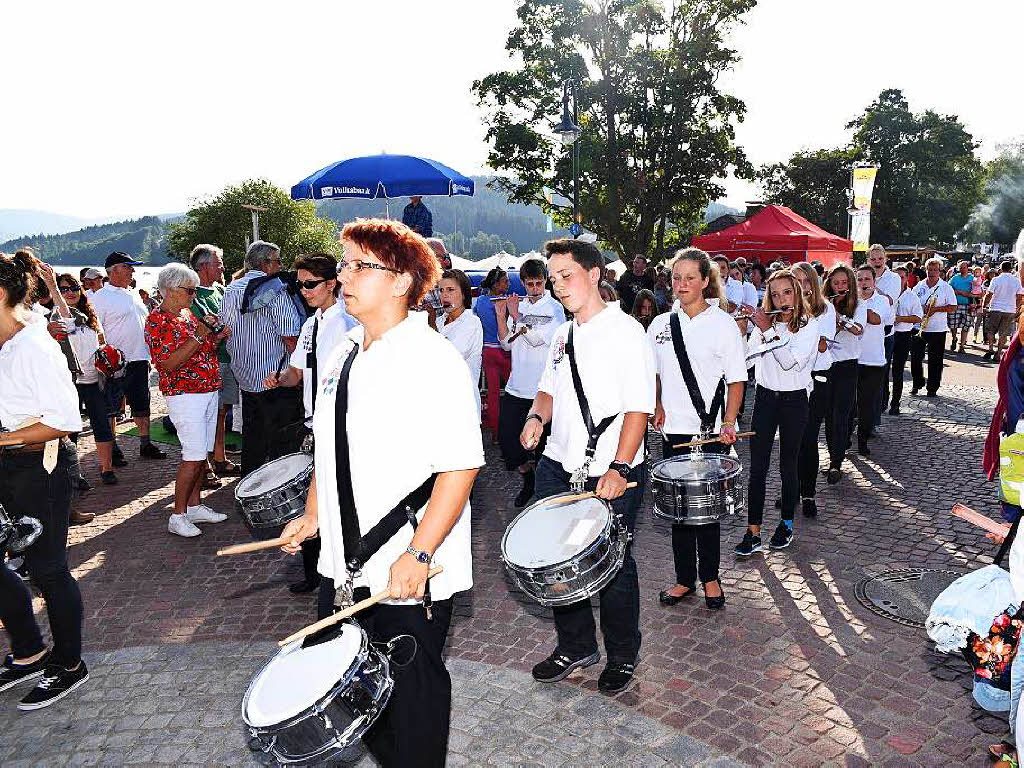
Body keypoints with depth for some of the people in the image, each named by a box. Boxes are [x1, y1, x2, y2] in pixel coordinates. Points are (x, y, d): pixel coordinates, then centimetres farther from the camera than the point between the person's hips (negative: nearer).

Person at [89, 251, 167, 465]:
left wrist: (147, 355, 17)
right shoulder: (100, 297, -8)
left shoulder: (133, 294, 15)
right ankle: (113, 450, 11)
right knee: (110, 409, 3)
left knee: (142, 405, 13)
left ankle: (146, 445, 23)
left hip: (139, 359, 7)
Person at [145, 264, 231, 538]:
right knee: (194, 456, -10)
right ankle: (178, 516, 0)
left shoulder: (189, 314, 15)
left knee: (202, 453, 12)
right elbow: (168, 364, -20)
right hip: (184, 394, -8)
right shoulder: (157, 321, -10)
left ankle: (194, 506, 22)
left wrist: (218, 336, 5)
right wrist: (198, 337, -22)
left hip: (209, 391, 8)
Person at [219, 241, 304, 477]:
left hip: (245, 378, 8)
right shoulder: (275, 290, -13)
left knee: (252, 436, 18)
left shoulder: (230, 290, 10)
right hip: (275, 379, -8)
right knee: (282, 442, -2)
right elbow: (290, 338, -18)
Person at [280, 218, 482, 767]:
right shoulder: (344, 356, 8)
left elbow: (460, 467, -22)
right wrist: (312, 515, 17)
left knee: (411, 692, 10)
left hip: (410, 572, -7)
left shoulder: (433, 361, -17)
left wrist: (418, 555, -24)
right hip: (344, 563, 8)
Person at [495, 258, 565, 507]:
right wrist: (501, 316, -3)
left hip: (543, 390, -5)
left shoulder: (554, 308, -5)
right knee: (506, 438, 5)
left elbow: (536, 338, -17)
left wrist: (516, 317, -10)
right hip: (516, 388, 5)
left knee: (541, 442, 5)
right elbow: (507, 344, 8)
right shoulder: (519, 306, 11)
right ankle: (528, 478, 27)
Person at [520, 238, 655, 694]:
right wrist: (536, 416, -1)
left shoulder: (625, 331, -10)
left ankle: (622, 657, 31)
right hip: (558, 467, 7)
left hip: (611, 475, -6)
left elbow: (639, 407, -16)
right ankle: (575, 647, 35)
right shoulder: (563, 336, 12)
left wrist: (619, 468, -24)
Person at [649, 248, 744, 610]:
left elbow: (736, 379, -4)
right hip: (674, 430, 4)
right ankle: (685, 578, 24)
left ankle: (710, 577, 24)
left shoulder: (722, 323, -4)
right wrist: (657, 406, 1)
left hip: (711, 431, -3)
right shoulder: (661, 324, 7)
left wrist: (728, 423, -13)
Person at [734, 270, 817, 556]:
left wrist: (767, 330, -21)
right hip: (765, 397, 2)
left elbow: (791, 361, -20)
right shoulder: (764, 322, 3)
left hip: (794, 401, -2)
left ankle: (787, 524, 27)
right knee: (757, 467, -1)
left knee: (788, 466, 8)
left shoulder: (809, 325, -6)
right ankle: (753, 533, 3)